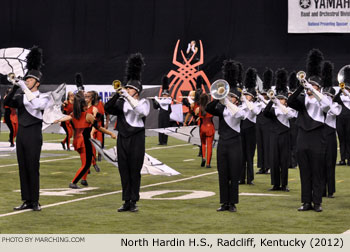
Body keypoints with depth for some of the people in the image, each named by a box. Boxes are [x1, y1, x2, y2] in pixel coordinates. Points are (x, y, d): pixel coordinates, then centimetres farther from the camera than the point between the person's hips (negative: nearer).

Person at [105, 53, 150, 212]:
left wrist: (128, 97, -23)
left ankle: (134, 202, 4)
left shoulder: (143, 102, 1)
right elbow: (107, 108, -4)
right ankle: (126, 202, 9)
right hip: (122, 139, 4)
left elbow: (141, 111, -21)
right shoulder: (121, 103, 10)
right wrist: (118, 95, -15)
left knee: (135, 171, -1)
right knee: (124, 171, 4)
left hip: (136, 139, -4)